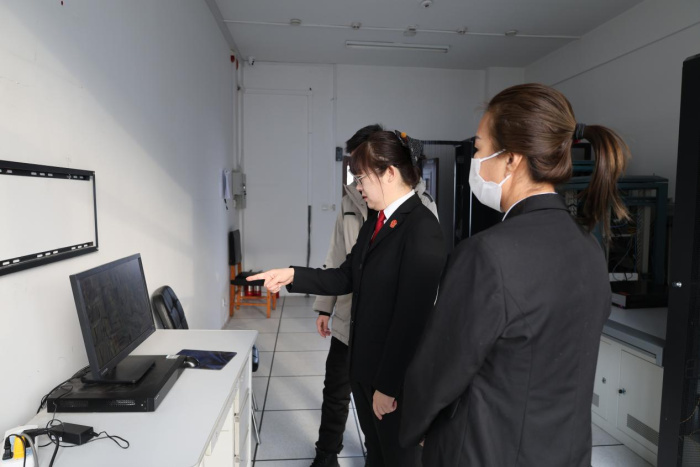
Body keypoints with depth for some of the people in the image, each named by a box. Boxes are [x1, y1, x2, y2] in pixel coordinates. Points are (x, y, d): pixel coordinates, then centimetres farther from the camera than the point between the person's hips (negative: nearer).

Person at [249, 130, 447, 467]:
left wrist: (388, 385, -18)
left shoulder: (422, 229, -22)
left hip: (396, 373, -7)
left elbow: (412, 315, -23)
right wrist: (292, 276, -5)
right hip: (363, 363, 7)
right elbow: (346, 277, 7)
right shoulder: (374, 222, 6)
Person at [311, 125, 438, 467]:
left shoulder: (420, 207, -11)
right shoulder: (351, 200, 1)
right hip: (348, 317, 3)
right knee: (336, 393, 16)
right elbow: (337, 258, 7)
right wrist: (324, 306, 8)